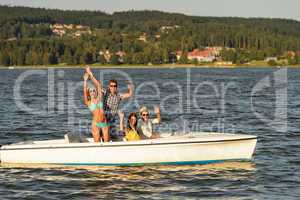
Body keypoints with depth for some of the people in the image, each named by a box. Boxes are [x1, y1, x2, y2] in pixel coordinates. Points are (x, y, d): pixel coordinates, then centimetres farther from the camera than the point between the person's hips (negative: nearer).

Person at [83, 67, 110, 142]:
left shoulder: (99, 99, 11)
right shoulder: (88, 102, 4)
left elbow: (98, 85, 10)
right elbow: (85, 91, -6)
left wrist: (91, 75, 12)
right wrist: (85, 80, -4)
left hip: (104, 122, 3)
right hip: (96, 123, -3)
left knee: (107, 141, 2)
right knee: (97, 142, -3)